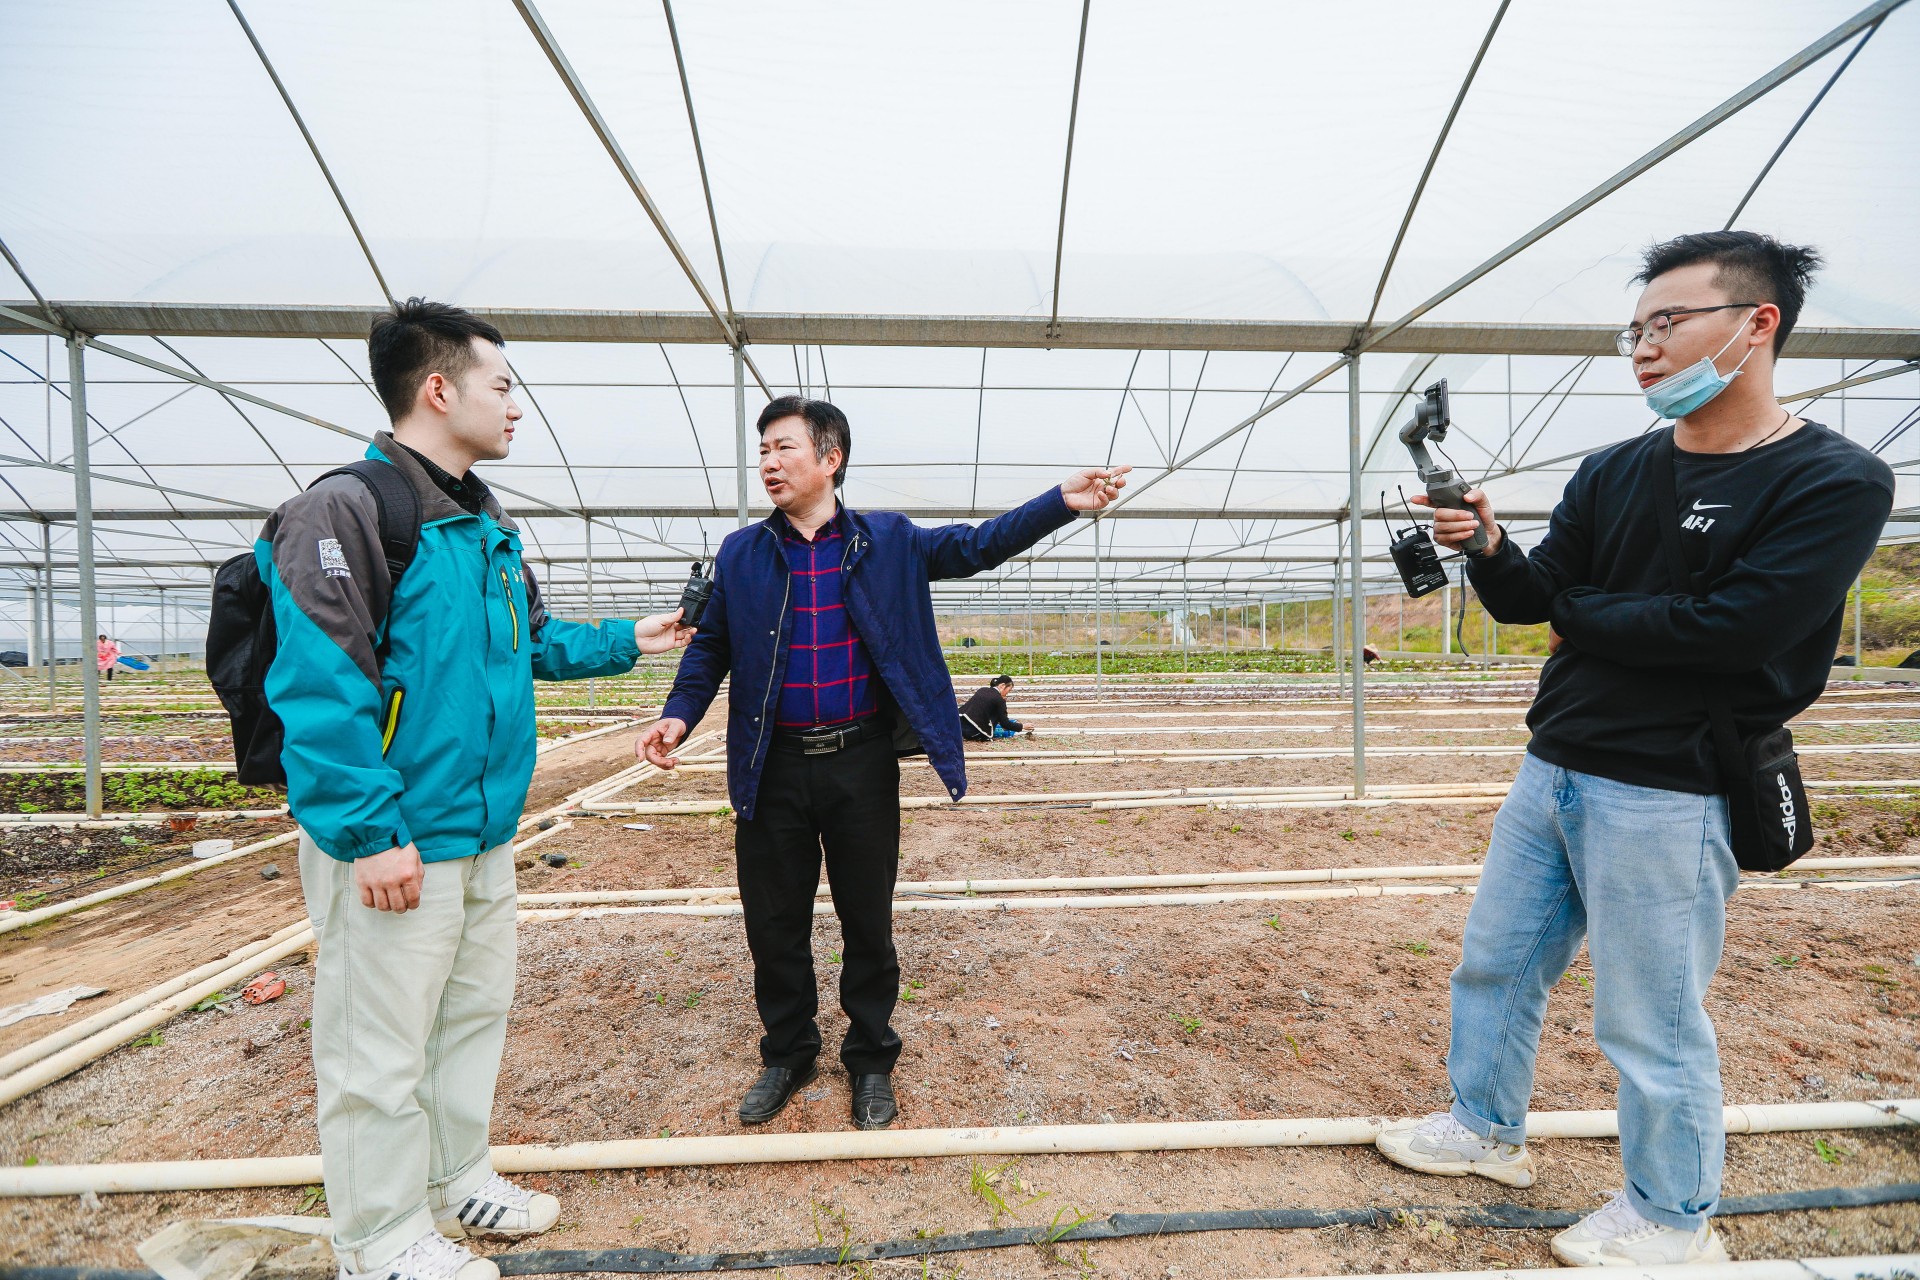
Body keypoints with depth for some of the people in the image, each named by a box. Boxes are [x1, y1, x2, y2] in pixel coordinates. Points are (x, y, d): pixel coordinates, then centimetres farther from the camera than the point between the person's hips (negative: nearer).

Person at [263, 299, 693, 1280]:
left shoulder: (488, 525, 11)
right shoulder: (347, 510, -15)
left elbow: (533, 643, 21)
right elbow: (318, 690, -21)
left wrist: (626, 642, 18)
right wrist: (369, 834, -22)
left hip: (485, 832, 9)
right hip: (396, 846, -9)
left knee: (475, 1014, 22)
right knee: (380, 1050, 9)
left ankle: (458, 1180, 42)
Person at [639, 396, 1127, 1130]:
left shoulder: (889, 542, 0)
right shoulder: (740, 554, 4)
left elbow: (978, 546, 1)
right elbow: (711, 648, 9)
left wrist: (1062, 502, -9)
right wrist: (679, 714, -6)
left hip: (862, 765, -1)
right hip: (773, 770, 2)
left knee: (868, 921, 12)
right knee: (773, 923, 14)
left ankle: (871, 1062, 36)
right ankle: (787, 1055, 39)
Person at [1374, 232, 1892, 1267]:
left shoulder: (1837, 482, -10)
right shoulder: (1614, 472, 7)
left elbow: (1722, 631, -21)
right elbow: (1525, 599, 1)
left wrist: (1575, 613, -7)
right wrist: (1488, 550, -19)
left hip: (1666, 797, -6)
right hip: (1551, 772, 7)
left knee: (1651, 1022, 8)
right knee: (1495, 964, 17)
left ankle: (1674, 1219, 33)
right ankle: (1487, 1130, 39)